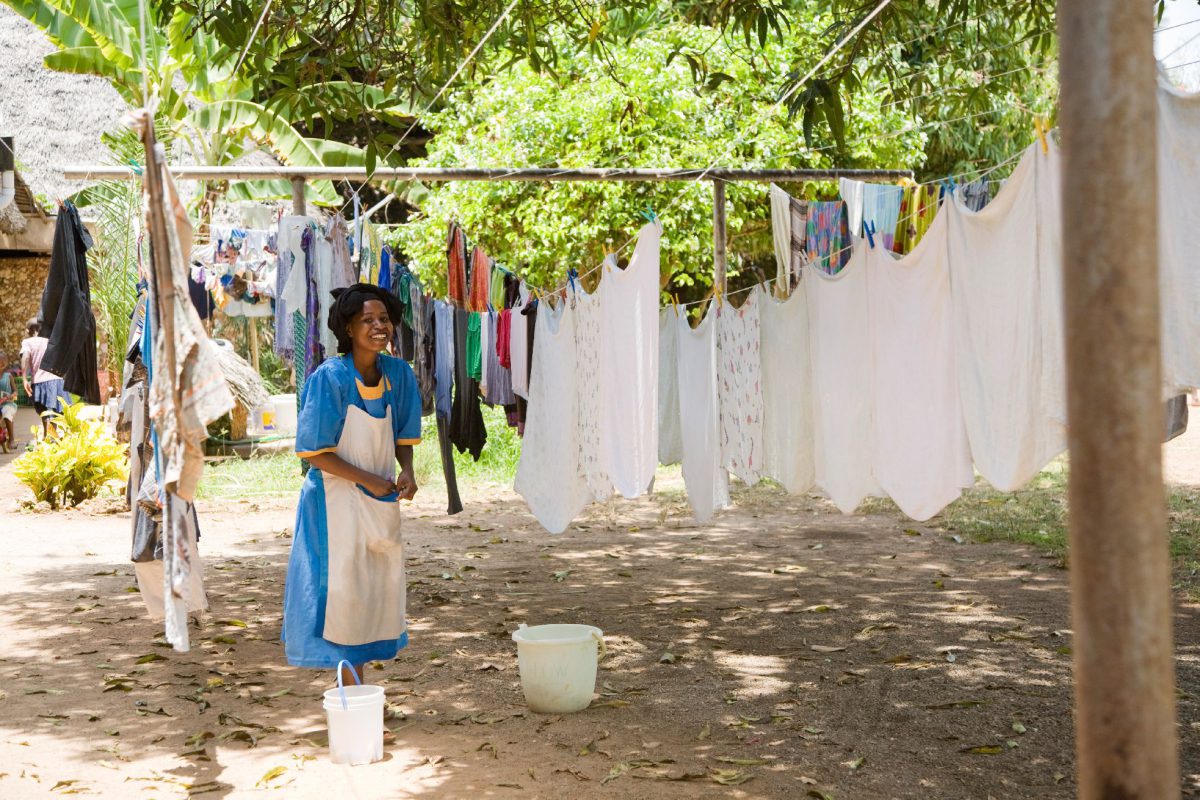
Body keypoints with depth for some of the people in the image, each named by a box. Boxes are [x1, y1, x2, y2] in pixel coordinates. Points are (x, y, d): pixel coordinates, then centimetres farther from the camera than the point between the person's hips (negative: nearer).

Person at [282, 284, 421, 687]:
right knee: (343, 586, -4)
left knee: (382, 585, 10)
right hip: (337, 498, -6)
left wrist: (406, 472, -8)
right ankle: (350, 687, 8)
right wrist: (367, 480, -17)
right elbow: (314, 451, -14)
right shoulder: (328, 378, -17)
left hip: (382, 499, 6)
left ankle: (360, 681, 25)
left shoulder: (399, 373, -1)